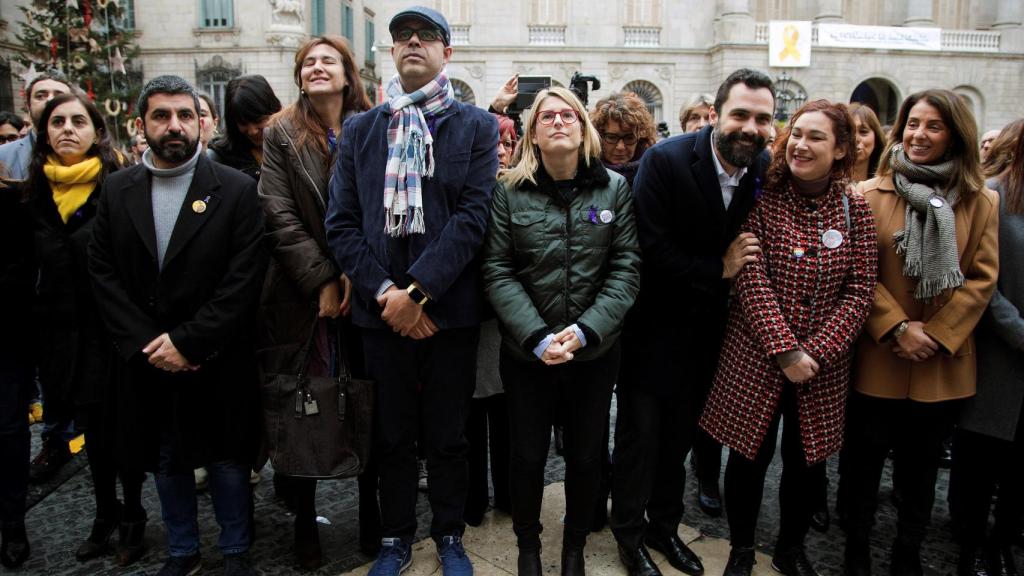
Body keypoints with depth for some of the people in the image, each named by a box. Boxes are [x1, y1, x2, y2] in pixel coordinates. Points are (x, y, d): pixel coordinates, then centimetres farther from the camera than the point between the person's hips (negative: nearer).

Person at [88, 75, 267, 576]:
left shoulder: (237, 190, -7)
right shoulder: (117, 190, 5)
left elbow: (243, 280, -13)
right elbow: (103, 274, 1)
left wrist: (188, 342, -16)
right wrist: (146, 345, -9)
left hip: (216, 362, -3)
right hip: (146, 364, 4)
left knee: (227, 461, 10)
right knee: (166, 462, 17)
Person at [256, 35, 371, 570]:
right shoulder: (282, 135, 5)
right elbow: (280, 215, -3)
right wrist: (322, 280, -11)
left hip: (361, 291, 1)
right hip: (303, 295, 0)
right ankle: (305, 522, 22)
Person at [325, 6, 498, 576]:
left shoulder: (477, 126, 3)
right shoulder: (360, 129, 11)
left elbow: (473, 215, -9)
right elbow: (342, 222, 3)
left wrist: (416, 291, -16)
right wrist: (383, 292, -10)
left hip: (450, 308, -2)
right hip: (383, 309, 2)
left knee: (449, 435, 11)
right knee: (392, 436, 13)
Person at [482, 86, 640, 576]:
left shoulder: (615, 188, 0)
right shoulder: (509, 191, -3)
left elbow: (627, 268, -5)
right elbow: (497, 271, -7)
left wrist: (586, 330, -16)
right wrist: (536, 336, -18)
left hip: (595, 352, 1)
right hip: (526, 352, -1)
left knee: (586, 456, 14)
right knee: (528, 455, 13)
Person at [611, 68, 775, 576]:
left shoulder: (768, 172, -6)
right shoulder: (666, 161, -20)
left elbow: (756, 248, 6)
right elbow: (652, 251, -24)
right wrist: (718, 270, -20)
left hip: (706, 330, 5)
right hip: (654, 325, -4)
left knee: (680, 434, 19)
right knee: (640, 433, 9)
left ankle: (665, 524, 39)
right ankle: (630, 533, 30)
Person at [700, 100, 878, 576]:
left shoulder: (855, 209, 0)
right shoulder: (761, 198, -8)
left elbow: (859, 292, -2)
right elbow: (751, 280, -13)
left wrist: (816, 351, -13)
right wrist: (785, 351, -18)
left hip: (823, 363, 3)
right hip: (757, 357, -2)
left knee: (806, 461, 14)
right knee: (749, 457, 10)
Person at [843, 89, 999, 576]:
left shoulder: (981, 201, 2)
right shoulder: (870, 194, -3)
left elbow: (982, 278, -1)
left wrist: (937, 335, -11)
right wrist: (897, 328, -15)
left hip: (942, 365, 2)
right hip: (876, 357, -1)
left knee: (921, 468, 16)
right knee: (865, 461, 12)